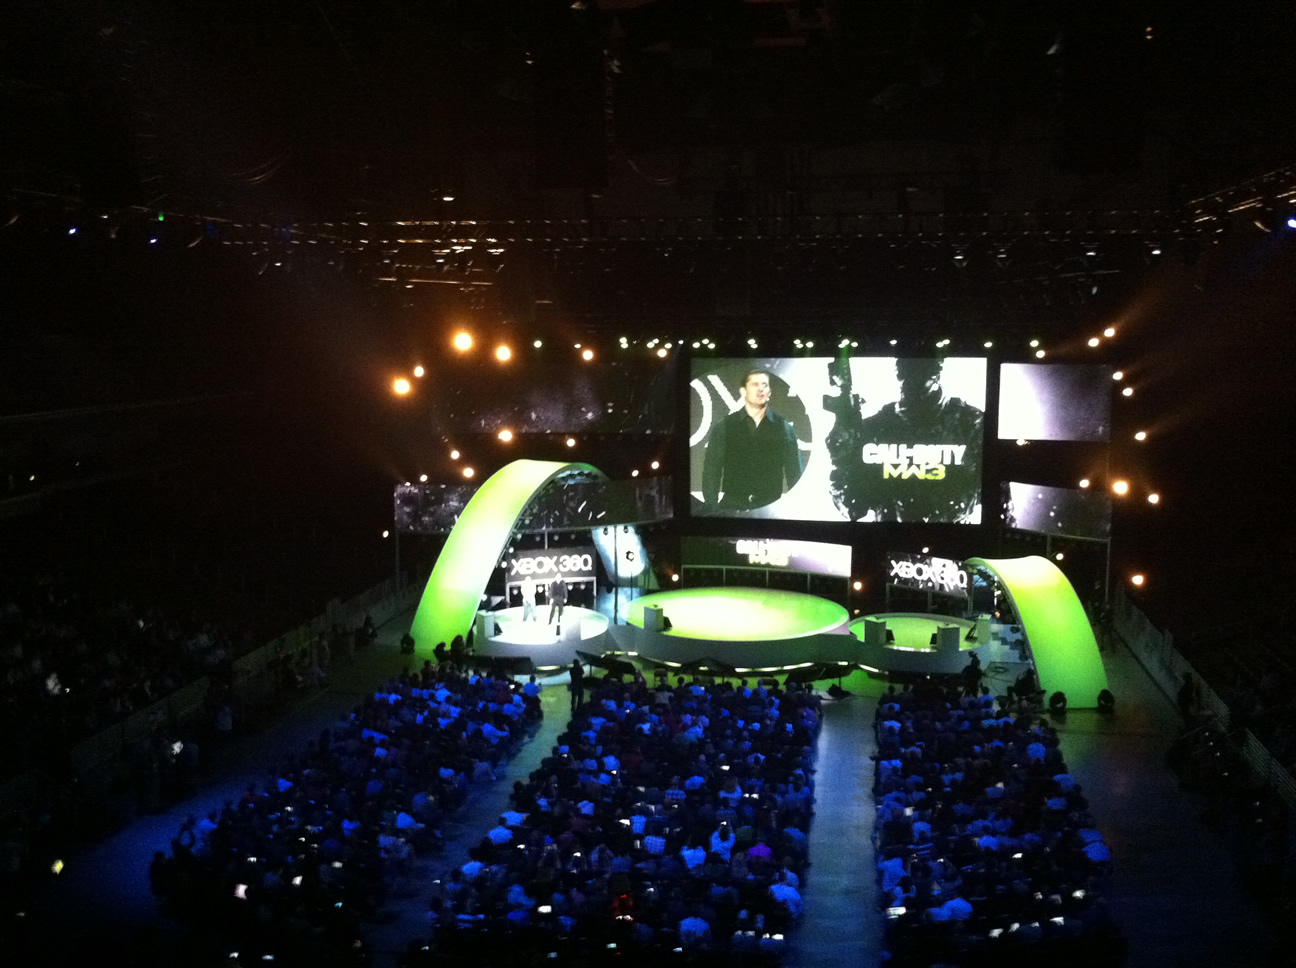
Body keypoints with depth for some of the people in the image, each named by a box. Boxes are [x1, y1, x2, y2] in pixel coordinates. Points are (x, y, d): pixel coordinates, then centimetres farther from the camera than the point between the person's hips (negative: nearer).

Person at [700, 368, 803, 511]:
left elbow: (794, 473, 8)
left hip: (771, 507, 1)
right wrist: (712, 508, -4)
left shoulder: (783, 428, 6)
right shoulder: (724, 426, 4)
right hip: (731, 506, 0)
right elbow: (711, 470, 4)